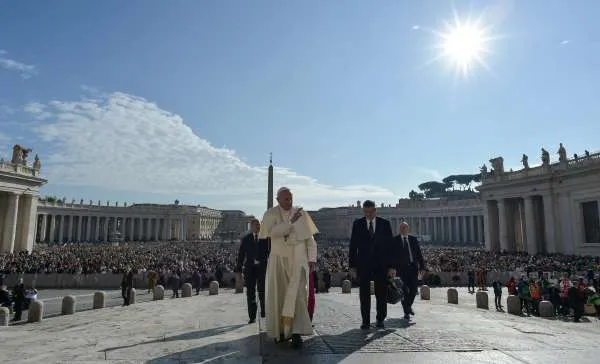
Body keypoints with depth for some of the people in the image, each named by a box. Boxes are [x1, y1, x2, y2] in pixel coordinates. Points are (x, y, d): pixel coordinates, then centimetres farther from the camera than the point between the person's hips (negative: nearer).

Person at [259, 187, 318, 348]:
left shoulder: (301, 213, 2)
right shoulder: (270, 214, -1)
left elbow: (310, 238, 4)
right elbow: (272, 232, -20)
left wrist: (312, 259, -3)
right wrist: (291, 221, -24)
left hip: (298, 259, 0)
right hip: (279, 259, 1)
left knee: (297, 294, -10)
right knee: (279, 294, 5)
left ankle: (296, 332, -10)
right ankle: (281, 330, 17)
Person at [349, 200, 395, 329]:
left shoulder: (385, 224, 3)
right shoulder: (357, 224, 3)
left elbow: (390, 245, 2)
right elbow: (353, 246, 3)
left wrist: (391, 265, -4)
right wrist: (352, 265, -2)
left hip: (381, 264, 0)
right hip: (363, 264, 0)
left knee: (381, 293, 6)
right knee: (364, 293, 3)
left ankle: (380, 320, 20)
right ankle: (365, 321, 12)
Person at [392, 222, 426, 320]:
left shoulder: (413, 239, 9)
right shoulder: (395, 240, 1)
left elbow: (419, 253, 9)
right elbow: (392, 255, -1)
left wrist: (422, 267, 2)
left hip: (413, 267, 3)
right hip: (401, 268, -2)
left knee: (413, 290, 4)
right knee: (404, 291, 0)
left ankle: (409, 306, 31)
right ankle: (406, 312, 13)